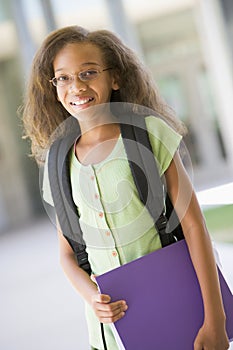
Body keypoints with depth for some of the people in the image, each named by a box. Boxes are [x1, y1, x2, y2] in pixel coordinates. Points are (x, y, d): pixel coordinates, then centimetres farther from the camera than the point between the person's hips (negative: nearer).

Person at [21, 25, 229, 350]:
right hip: (113, 316, 3)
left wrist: (214, 320, -16)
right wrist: (91, 297, -12)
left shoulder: (149, 132, -9)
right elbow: (68, 253, 8)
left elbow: (193, 225, -12)